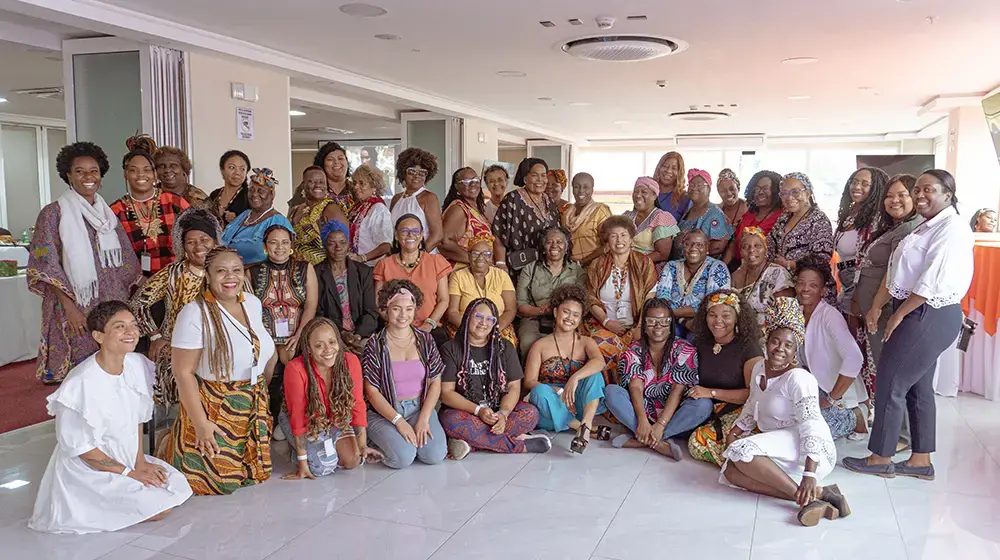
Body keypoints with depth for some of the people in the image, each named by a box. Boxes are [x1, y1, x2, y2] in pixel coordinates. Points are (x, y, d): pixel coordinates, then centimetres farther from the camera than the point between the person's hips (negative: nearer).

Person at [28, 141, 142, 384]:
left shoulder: (108, 213, 12)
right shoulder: (53, 213, -3)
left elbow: (126, 262, 16)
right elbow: (46, 268, -8)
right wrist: (70, 307, -15)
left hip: (114, 307, 5)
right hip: (77, 310, -5)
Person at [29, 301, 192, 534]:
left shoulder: (137, 364, -8)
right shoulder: (83, 383, -28)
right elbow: (79, 446, -20)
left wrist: (140, 461, -2)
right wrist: (128, 473, -15)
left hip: (127, 457, 7)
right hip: (90, 470, -7)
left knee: (179, 487, 3)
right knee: (160, 507, -14)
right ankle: (89, 505, 5)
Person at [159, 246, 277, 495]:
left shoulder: (253, 303, 0)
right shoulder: (195, 313, -20)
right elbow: (183, 372, -19)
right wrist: (200, 423, -20)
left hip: (254, 406, 6)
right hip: (214, 406, -6)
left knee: (256, 472, 15)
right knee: (220, 479, 1)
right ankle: (171, 445, 28)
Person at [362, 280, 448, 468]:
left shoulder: (425, 340, 5)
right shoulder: (375, 345, -5)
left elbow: (435, 383, 2)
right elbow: (372, 391, -7)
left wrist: (423, 419, -11)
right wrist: (398, 421, -17)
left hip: (420, 408, 2)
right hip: (385, 411, -2)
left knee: (435, 455, -21)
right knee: (403, 457, -26)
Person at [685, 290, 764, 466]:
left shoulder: (749, 347, -6)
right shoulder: (702, 344, 13)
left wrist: (712, 392, -14)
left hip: (740, 412, -6)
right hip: (711, 414, 6)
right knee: (696, 444, -27)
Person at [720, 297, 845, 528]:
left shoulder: (798, 378, -16)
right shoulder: (760, 368, 9)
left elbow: (811, 426, -25)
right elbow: (753, 406, 27)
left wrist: (810, 475, -33)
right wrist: (736, 429, 20)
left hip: (811, 452, -9)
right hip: (778, 453, 9)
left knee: (742, 451, -28)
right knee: (731, 472, -15)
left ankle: (810, 494, -26)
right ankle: (812, 498, -23)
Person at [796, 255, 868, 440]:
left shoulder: (829, 315, -17)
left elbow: (854, 359, -30)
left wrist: (833, 398, -23)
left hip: (839, 399, -8)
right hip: (813, 388, 8)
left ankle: (854, 420, 2)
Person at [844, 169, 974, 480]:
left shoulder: (952, 230, -16)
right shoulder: (925, 227, 16)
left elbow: (931, 283, -22)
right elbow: (895, 272, 12)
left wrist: (899, 315, -15)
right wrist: (876, 307, 6)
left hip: (930, 317, -10)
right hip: (918, 316, 10)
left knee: (890, 384, -4)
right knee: (918, 387, 14)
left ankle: (881, 459, 8)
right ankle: (921, 461, 23)